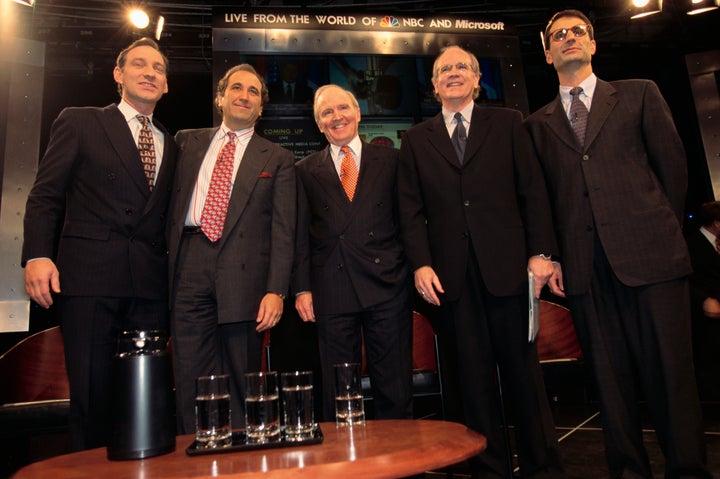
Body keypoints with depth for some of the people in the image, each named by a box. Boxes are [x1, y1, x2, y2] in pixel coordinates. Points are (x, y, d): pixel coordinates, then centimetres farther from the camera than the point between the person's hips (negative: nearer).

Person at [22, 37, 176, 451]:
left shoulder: (170, 144, 19)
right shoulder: (79, 123, 9)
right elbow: (45, 196, 3)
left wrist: (170, 272, 7)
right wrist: (38, 256, -11)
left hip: (150, 286, 3)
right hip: (89, 278, -3)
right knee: (92, 394, 2)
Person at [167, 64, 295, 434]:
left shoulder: (277, 159, 10)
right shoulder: (187, 142, 18)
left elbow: (282, 230, 2)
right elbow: (169, 204, 16)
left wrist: (276, 291, -8)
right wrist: (165, 262, 5)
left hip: (243, 274, -1)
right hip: (190, 267, 2)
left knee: (241, 385, 5)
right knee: (190, 379, 3)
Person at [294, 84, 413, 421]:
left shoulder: (389, 160, 11)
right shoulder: (305, 171, 10)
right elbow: (301, 235, 7)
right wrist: (302, 288, 0)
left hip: (387, 286, 0)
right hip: (332, 291, 0)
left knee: (395, 391, 7)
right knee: (338, 396, 8)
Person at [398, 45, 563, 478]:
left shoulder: (507, 123, 11)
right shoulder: (417, 139, 13)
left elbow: (533, 191, 4)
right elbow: (411, 209, 7)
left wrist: (540, 252, -4)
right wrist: (421, 263, -4)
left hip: (507, 264, -1)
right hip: (454, 274, 1)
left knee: (523, 368, 6)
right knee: (475, 376, 8)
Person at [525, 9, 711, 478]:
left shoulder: (640, 94, 12)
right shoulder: (538, 123, 14)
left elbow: (673, 166, 10)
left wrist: (658, 231, 7)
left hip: (649, 255, -1)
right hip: (585, 267, 2)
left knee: (669, 371, 1)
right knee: (610, 378, 7)